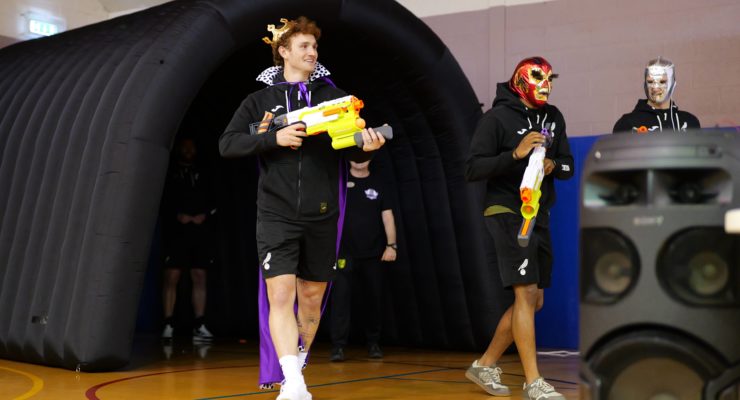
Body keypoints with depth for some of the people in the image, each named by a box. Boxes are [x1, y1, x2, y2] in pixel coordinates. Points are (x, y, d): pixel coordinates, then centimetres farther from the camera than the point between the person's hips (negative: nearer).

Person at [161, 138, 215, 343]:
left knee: (200, 277, -2)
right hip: (176, 231, -3)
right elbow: (164, 200, 0)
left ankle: (199, 326, -3)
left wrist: (204, 215, -3)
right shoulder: (170, 174, 11)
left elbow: (212, 201, 15)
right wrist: (178, 215, -11)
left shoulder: (202, 175, 21)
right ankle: (168, 325, -8)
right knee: (171, 277, -9)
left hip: (199, 231, 3)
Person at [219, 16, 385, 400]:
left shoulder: (333, 96, 9)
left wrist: (366, 147, -18)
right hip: (277, 214, -2)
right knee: (281, 296, -13)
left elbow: (351, 150, 7)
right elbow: (228, 143, -1)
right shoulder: (261, 99, 7)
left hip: (321, 215, 2)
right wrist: (274, 138, -16)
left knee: (311, 298, 9)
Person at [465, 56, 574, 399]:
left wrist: (553, 165, -8)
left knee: (533, 301, 9)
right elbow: (472, 169, -13)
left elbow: (568, 165, 15)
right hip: (507, 213, -8)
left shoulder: (553, 117, 12)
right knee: (525, 293, -14)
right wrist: (515, 154, -24)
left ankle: (485, 365, 21)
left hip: (539, 216, 8)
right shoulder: (497, 118, -8)